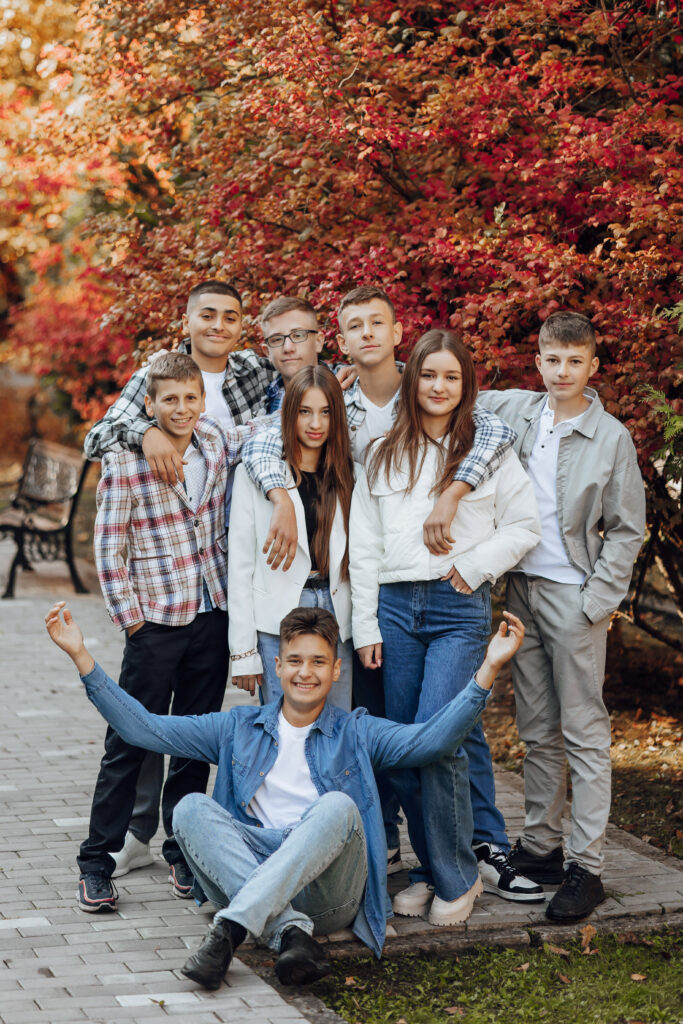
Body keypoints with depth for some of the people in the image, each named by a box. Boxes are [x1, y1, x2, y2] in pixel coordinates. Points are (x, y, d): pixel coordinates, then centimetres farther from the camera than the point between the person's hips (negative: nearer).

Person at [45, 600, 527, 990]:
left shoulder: (356, 733, 16)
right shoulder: (239, 729, 21)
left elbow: (432, 740, -2)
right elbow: (145, 729, 14)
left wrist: (488, 668, -14)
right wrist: (81, 656, 6)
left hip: (329, 889, -2)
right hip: (248, 869, 2)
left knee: (337, 806, -30)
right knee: (192, 808, -21)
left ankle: (230, 928, -41)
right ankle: (291, 932, -37)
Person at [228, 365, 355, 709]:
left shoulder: (346, 475, 12)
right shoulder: (254, 473, 0)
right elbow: (240, 564, -1)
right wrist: (243, 650, -6)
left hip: (337, 616, 3)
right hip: (277, 624, -3)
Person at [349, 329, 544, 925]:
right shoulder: (383, 456, 13)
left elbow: (525, 526, 6)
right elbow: (364, 544, 12)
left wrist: (473, 565, -8)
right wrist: (365, 625, 7)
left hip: (461, 608, -4)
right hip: (396, 607, 4)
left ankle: (460, 875, -1)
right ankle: (430, 869, 17)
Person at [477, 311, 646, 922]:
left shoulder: (611, 437, -4)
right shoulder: (514, 411, 5)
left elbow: (628, 529, -2)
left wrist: (597, 600, -9)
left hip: (574, 594, -4)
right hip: (520, 588, 4)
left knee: (584, 733, -3)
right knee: (537, 731, 12)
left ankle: (587, 867, -1)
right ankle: (540, 847, 20)